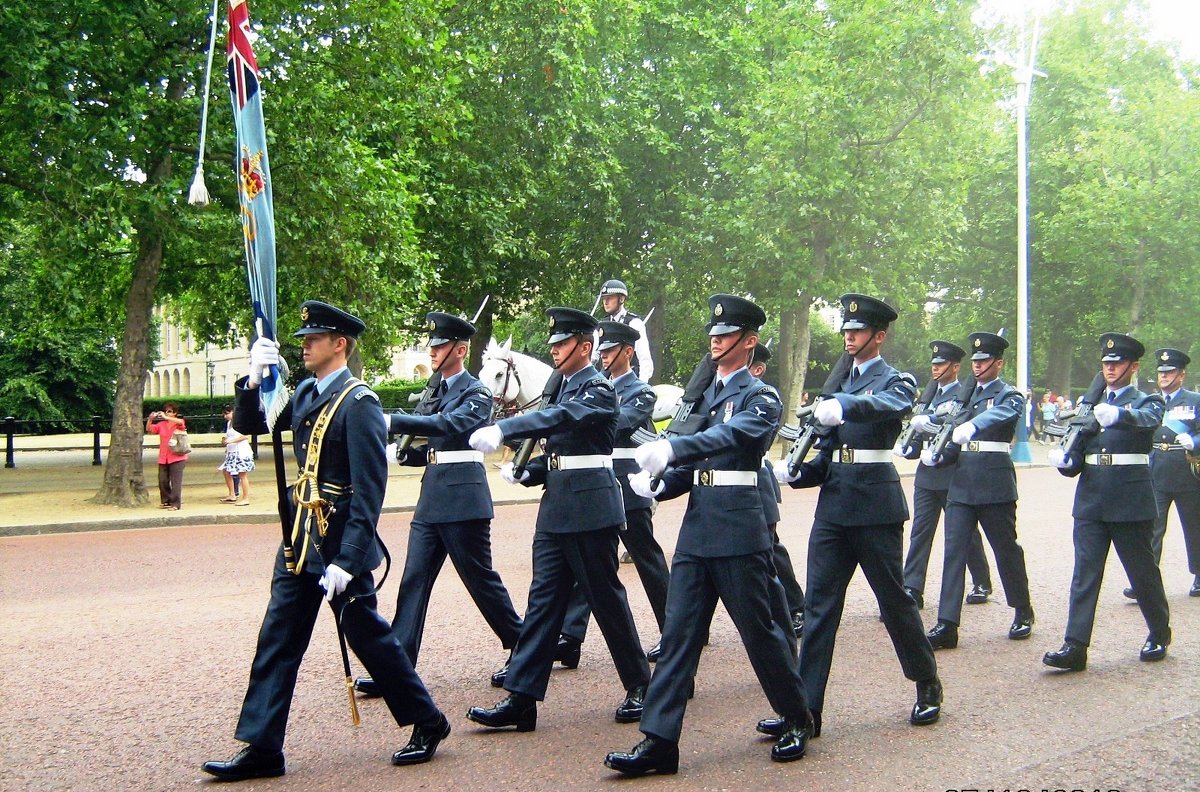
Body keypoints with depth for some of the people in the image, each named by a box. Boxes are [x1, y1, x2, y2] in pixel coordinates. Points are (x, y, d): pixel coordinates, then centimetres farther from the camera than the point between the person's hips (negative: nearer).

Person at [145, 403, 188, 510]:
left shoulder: (179, 424, -2)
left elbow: (181, 422, -25)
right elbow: (149, 429, 6)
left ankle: (175, 504, -5)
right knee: (162, 481, 8)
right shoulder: (161, 425, 11)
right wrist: (150, 419, -12)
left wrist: (166, 417, -28)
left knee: (176, 481, -7)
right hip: (163, 458, 5)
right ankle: (166, 501, 22)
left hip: (177, 457, -5)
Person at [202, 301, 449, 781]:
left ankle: (428, 723, 21)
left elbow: (369, 491, -20)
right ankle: (261, 749, 12)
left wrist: (345, 561, -24)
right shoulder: (306, 394, 9)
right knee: (277, 642, 6)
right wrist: (254, 379, -7)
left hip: (340, 543, -8)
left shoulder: (359, 403, -16)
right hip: (300, 543, 8)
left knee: (367, 636, 4)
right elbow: (248, 425, 12)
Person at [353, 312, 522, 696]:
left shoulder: (476, 393, -7)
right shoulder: (435, 394, 17)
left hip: (463, 498, -8)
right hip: (431, 499, 8)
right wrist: (402, 453, 0)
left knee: (480, 578, 2)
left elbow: (450, 424, -26)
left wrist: (392, 421, -33)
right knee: (414, 581, 2)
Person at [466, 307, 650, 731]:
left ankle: (640, 685, 19)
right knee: (543, 599, 4)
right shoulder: (562, 389, 16)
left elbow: (563, 418, -30)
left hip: (590, 507, -8)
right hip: (556, 507, 8)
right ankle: (521, 699, 3)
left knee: (606, 598, 2)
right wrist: (525, 472, 3)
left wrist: (502, 430, -42)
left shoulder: (599, 388, -10)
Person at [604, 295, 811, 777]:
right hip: (696, 525, 6)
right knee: (678, 633, 1)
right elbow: (693, 463, 15)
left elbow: (731, 435, -25)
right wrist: (659, 484, -6)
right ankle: (658, 741, 0)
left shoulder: (761, 397, -4)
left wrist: (672, 449, -41)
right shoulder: (702, 394, 16)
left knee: (759, 628, 4)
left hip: (739, 528, -6)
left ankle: (797, 720, 25)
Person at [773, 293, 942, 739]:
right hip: (833, 505, 6)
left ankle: (928, 688, 27)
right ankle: (805, 710, 0)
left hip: (875, 505, -5)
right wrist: (795, 473, -3)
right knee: (819, 606, 0)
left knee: (894, 598, 5)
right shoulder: (840, 385, 17)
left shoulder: (896, 381, -1)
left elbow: (890, 405, -27)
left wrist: (844, 407, -46)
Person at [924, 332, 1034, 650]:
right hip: (961, 483, 5)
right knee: (954, 550, -4)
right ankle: (947, 625, -7)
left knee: (1006, 549, 7)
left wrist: (971, 427, -45)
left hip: (995, 484, -5)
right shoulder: (967, 395, 18)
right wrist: (935, 453, -3)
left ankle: (1023, 612, 28)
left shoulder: (1010, 395, -1)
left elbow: (1001, 414, -25)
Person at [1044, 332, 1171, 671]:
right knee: (1084, 573, -3)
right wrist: (1064, 461, -11)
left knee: (1143, 570, 8)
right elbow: (1078, 457, 12)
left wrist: (1117, 414, -45)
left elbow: (1148, 419, -24)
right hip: (1090, 501, 3)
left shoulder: (1147, 402, 3)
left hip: (1131, 500, -3)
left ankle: (1159, 635, 29)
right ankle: (1075, 646, -7)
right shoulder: (1091, 405, 16)